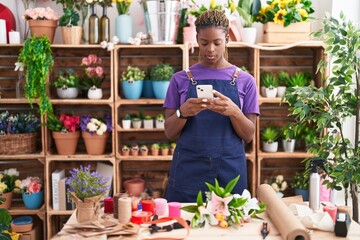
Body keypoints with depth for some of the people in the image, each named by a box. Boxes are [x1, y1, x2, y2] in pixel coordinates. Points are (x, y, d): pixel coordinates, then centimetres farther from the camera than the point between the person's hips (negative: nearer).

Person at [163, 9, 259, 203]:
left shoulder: (245, 81, 4)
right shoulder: (181, 79, 3)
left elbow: (249, 135, 1)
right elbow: (169, 133, 3)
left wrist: (234, 111, -18)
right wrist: (183, 112, -18)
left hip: (229, 169, 0)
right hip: (188, 169, 0)